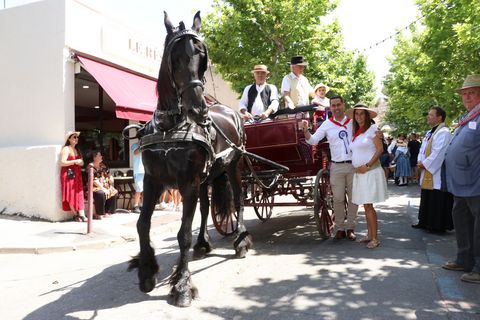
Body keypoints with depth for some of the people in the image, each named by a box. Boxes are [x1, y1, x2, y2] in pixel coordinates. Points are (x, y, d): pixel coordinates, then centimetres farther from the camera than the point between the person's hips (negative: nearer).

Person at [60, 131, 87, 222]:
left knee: (79, 194, 0)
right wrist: (75, 161, -19)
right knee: (71, 194, -6)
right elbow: (62, 163, -15)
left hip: (77, 174, 7)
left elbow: (82, 162, 19)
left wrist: (80, 162, -4)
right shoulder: (66, 149, -4)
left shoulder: (77, 150, 20)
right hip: (68, 174, -7)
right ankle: (75, 215, -2)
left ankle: (82, 215, -4)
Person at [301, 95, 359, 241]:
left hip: (354, 165, 1)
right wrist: (305, 131, -19)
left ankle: (350, 228, 17)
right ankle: (339, 228, 14)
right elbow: (313, 140, 0)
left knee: (353, 198, 7)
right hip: (336, 167, 0)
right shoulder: (327, 124, 3)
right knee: (338, 199, 3)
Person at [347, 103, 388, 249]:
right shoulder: (355, 132, 14)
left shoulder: (372, 129, -5)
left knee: (368, 205, -7)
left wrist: (367, 165, -16)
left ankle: (375, 238, 0)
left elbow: (380, 149, -11)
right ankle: (369, 234, 19)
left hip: (370, 172, -6)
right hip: (359, 173, 7)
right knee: (366, 205, 11)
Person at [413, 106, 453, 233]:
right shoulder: (429, 133, 15)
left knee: (437, 201, -2)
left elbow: (438, 153, -22)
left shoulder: (443, 132, -15)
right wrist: (421, 162, 0)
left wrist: (425, 164, -14)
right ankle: (425, 222, 25)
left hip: (437, 174, -10)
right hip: (427, 173, 10)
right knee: (426, 199, 16)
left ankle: (439, 225, 7)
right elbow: (422, 149, 17)